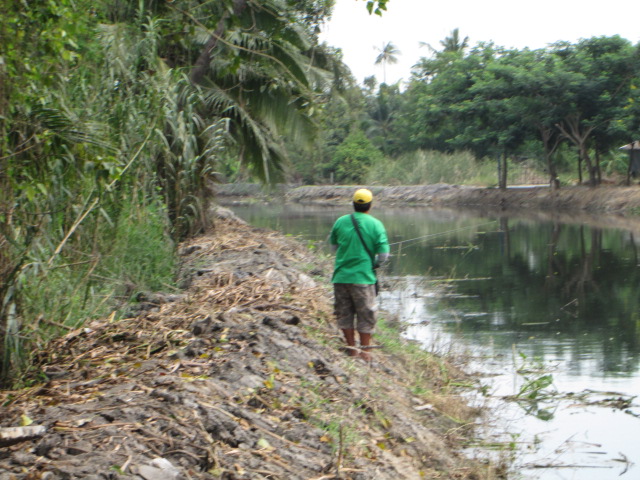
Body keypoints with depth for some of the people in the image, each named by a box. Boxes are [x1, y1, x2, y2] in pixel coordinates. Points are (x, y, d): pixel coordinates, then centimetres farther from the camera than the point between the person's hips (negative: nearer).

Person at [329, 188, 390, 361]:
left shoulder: (340, 222, 0)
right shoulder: (376, 224, -7)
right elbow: (383, 256, -7)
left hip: (341, 277, 3)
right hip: (363, 276, -3)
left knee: (344, 314, 14)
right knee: (366, 316, 8)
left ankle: (352, 349, 22)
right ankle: (364, 352, 13)